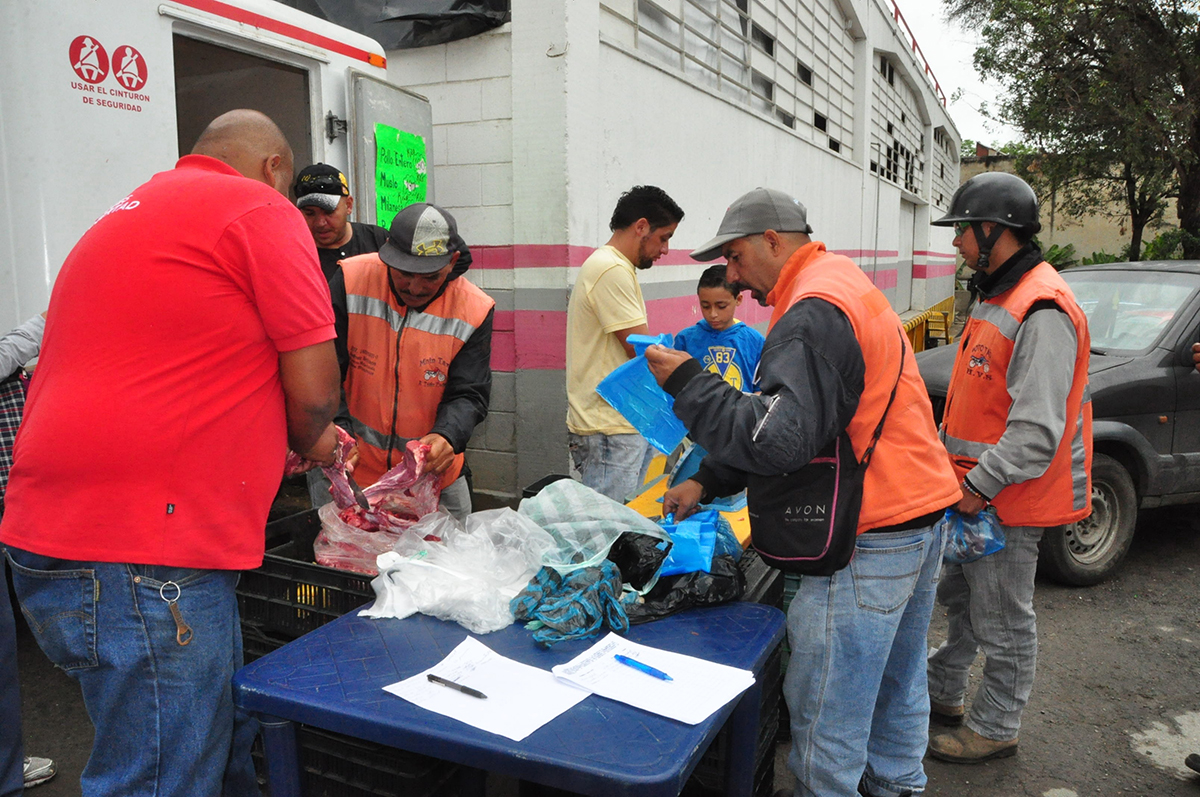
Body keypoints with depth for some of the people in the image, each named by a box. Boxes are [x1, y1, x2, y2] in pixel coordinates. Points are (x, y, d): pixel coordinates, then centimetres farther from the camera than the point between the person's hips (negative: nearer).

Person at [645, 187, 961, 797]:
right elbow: (782, 419, 15)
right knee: (895, 677, 25)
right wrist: (706, 482, 10)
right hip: (921, 518, 11)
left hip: (871, 540, -11)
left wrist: (688, 383, -20)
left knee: (826, 710, 0)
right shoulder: (846, 285, 14)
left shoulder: (812, 316, -21)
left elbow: (779, 441, -29)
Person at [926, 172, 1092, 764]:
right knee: (959, 598, 22)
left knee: (1001, 624, 6)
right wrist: (947, 459, 17)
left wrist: (979, 486, -22)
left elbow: (1036, 430, -27)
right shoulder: (996, 297, 12)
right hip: (973, 488, 10)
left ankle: (994, 730, 23)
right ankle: (941, 695, 38)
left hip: (1009, 500, -10)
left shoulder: (1042, 312, -22)